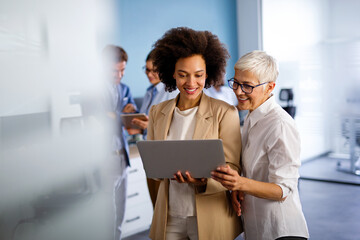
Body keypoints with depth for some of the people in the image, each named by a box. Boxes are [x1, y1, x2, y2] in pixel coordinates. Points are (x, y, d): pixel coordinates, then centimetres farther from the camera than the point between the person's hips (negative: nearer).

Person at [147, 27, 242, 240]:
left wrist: (203, 181, -25)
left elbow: (232, 168, -6)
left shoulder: (225, 113, -6)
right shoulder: (157, 113, 6)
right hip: (169, 217, 3)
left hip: (209, 219, -3)